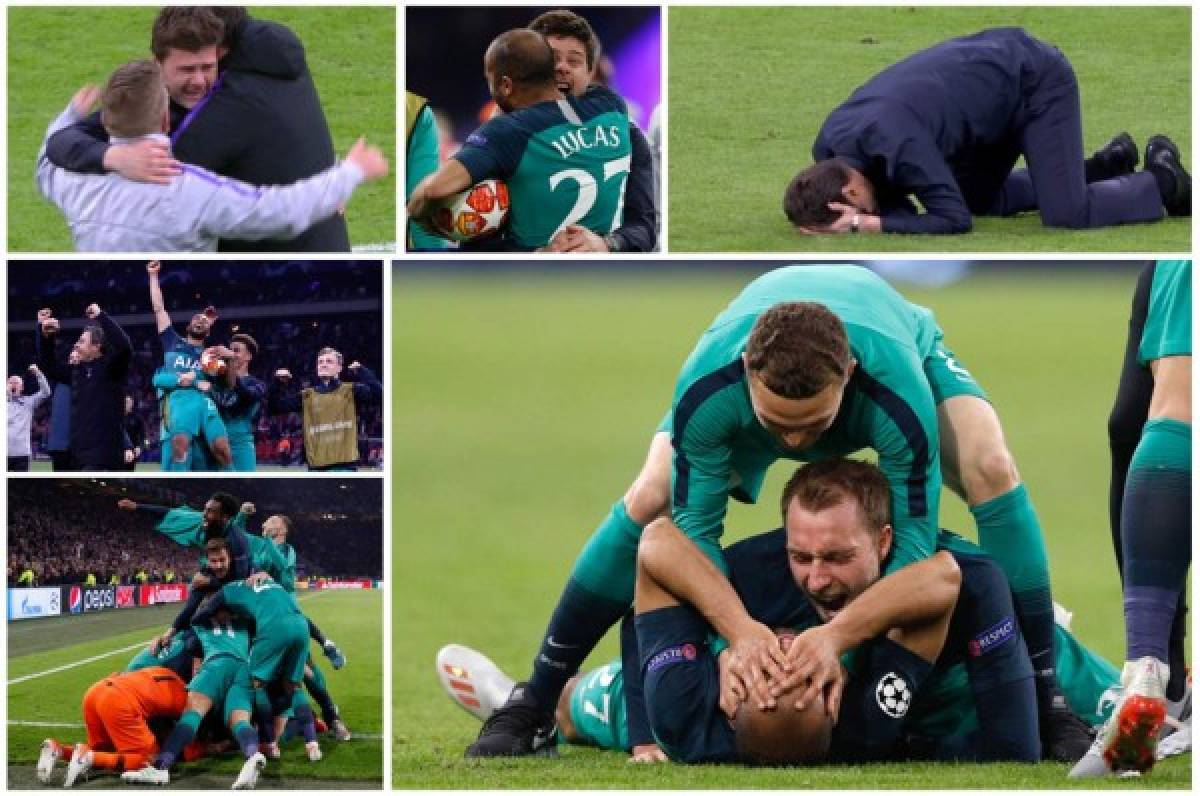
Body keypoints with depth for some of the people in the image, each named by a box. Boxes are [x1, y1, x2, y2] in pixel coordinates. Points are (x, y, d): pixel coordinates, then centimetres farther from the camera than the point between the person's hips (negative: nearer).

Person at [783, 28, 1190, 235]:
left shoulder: (897, 143, -37)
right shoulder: (829, 150, -11)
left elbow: (954, 218, -32)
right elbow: (897, 206, 1)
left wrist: (867, 223, -32)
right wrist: (865, 214, -19)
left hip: (1037, 81, -9)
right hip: (994, 65, 9)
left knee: (1067, 213, -15)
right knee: (981, 198, 17)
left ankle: (1163, 183, 13)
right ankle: (1108, 165, 30)